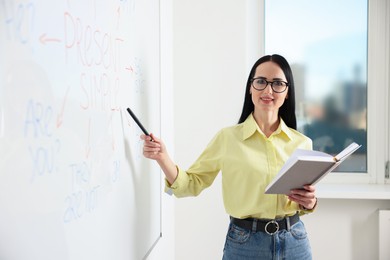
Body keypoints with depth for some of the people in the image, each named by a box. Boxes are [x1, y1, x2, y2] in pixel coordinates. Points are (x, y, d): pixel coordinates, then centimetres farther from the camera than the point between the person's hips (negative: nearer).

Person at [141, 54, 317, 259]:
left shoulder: (302, 143, 1)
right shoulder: (227, 137, -5)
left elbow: (306, 201, 11)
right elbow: (192, 183, -2)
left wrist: (309, 202, -11)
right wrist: (162, 158, -18)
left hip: (294, 242, 2)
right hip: (244, 242, -2)